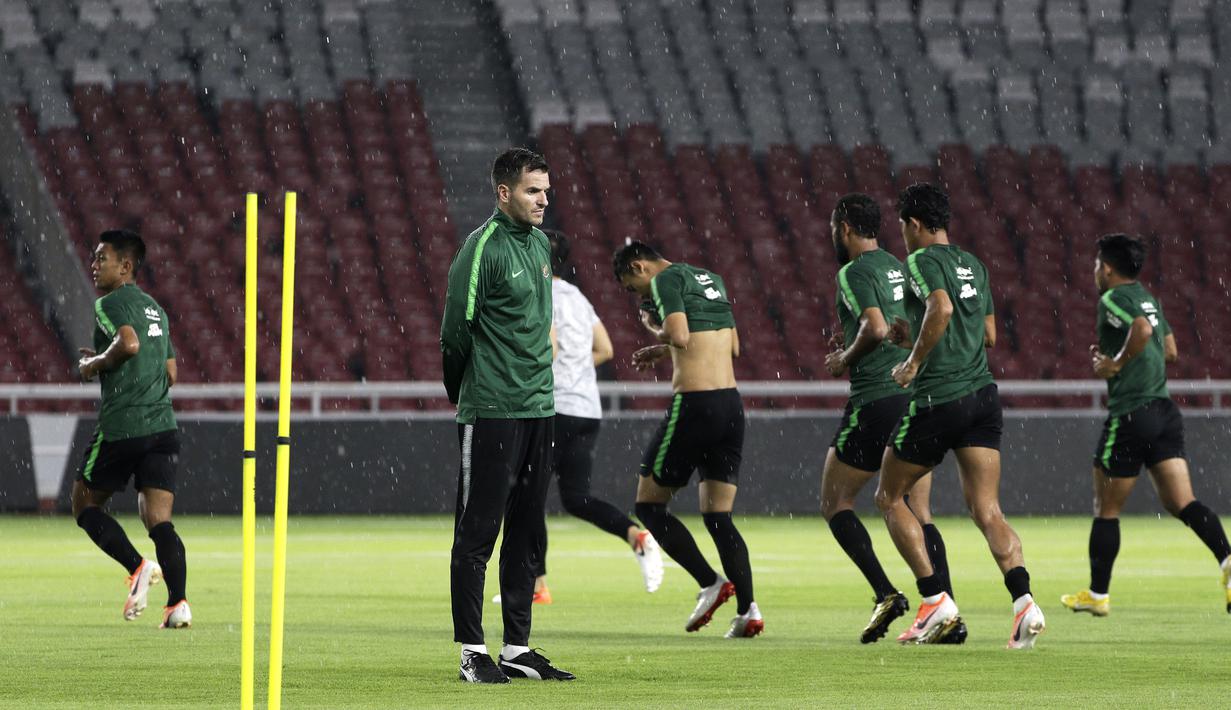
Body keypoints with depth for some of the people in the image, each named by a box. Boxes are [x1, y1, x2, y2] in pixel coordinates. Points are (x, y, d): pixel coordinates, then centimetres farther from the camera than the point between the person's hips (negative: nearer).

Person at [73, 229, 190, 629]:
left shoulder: (110, 304, -5)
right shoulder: (156, 310, 21)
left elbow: (129, 343, -25)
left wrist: (95, 364, -7)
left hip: (122, 426, -7)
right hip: (163, 426, 7)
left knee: (85, 503, 11)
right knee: (159, 521, 1)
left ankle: (138, 567, -8)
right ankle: (178, 603, -14)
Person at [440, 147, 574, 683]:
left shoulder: (539, 243, 13)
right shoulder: (483, 247, -13)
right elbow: (456, 328, -10)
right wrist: (460, 393, 2)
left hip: (538, 408, 8)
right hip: (490, 413, -8)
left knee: (527, 534, 10)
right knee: (477, 533, -4)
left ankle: (518, 648, 16)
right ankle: (472, 652, -1)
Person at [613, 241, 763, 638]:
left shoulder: (667, 279, -5)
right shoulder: (712, 280, 20)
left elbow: (680, 336, -19)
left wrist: (656, 330, 3)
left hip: (694, 405, -8)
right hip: (731, 405, 8)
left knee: (650, 505, 6)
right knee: (718, 516, 10)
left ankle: (710, 583, -8)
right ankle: (748, 609, -5)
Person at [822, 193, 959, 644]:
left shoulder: (854, 272, -7)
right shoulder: (898, 267, 17)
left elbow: (875, 327, -22)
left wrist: (843, 360, -4)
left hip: (877, 399, -7)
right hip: (918, 396, 7)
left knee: (835, 504, 6)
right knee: (918, 512, 9)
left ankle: (885, 594, -10)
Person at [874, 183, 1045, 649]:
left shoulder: (922, 260, -6)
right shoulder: (974, 266, 17)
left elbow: (942, 309, -25)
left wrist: (914, 361, -12)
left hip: (936, 400, -6)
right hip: (982, 395, 6)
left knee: (890, 497, 12)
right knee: (987, 510, 0)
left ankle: (935, 600, 3)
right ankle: (1024, 601, -23)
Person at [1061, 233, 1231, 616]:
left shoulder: (1113, 299, -8)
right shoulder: (1147, 298, 19)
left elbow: (1142, 329, -27)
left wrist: (1117, 363, -14)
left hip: (1130, 415, -8)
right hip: (1165, 409, 8)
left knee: (1106, 509, 6)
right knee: (1182, 502, -2)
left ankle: (1097, 594, 13)